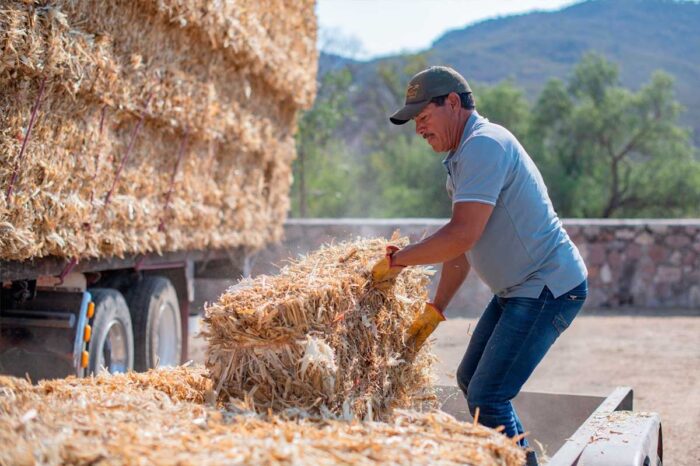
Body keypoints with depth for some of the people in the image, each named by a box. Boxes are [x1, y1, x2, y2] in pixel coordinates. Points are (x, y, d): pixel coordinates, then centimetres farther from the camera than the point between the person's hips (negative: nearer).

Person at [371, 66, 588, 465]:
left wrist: (395, 260, -18)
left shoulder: (484, 144, -19)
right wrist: (434, 311, 16)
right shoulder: (466, 156, 14)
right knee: (470, 380, 19)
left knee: (487, 397, -13)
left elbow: (462, 236, -28)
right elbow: (462, 248, 17)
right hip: (518, 290, 11)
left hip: (549, 289, -11)